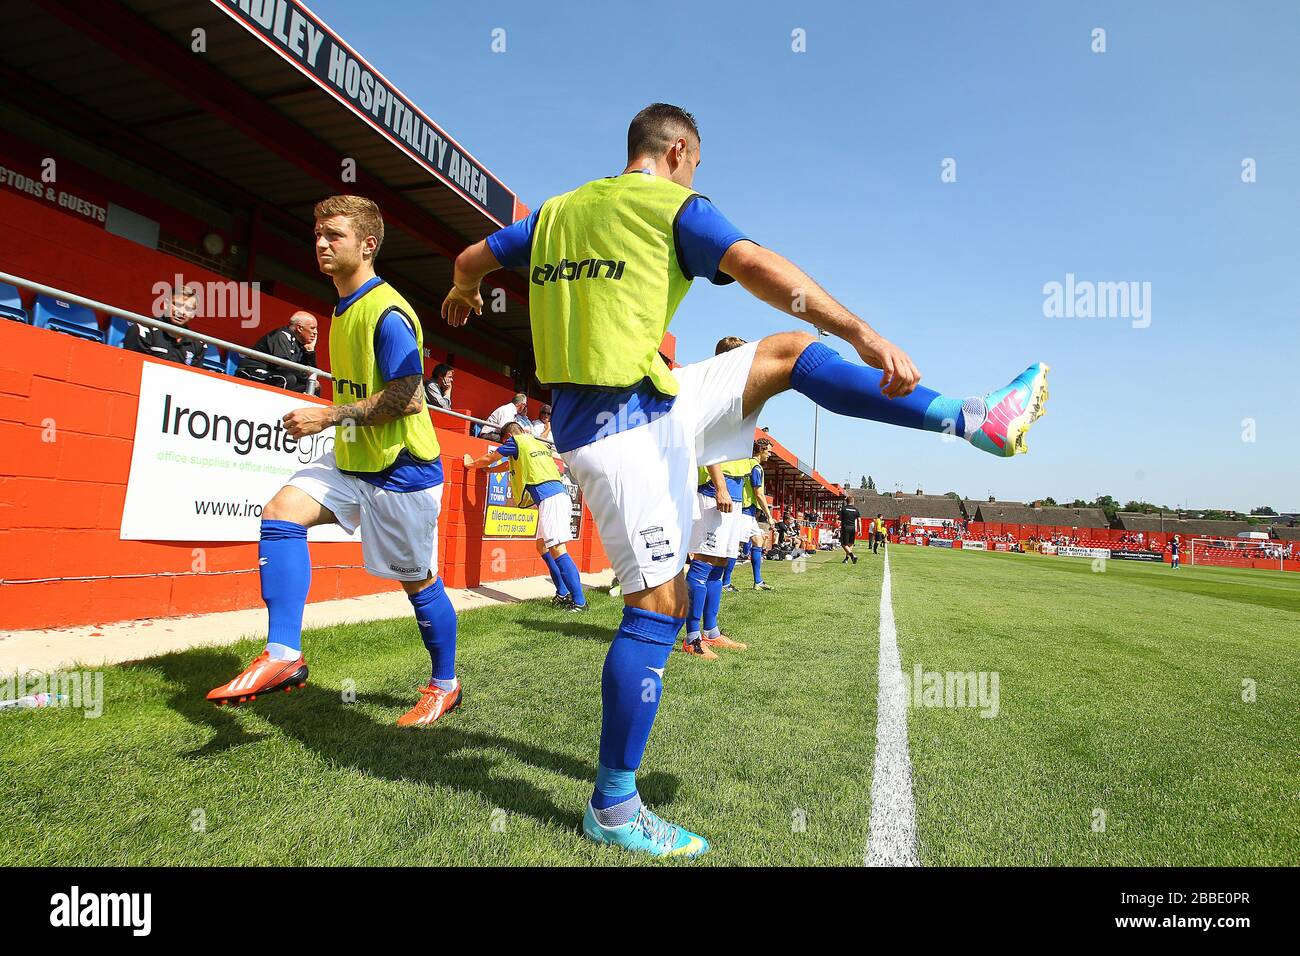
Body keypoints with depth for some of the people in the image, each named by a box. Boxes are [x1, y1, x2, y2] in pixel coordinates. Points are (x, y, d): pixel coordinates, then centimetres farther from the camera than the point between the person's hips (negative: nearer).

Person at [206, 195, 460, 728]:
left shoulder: (387, 312, -17)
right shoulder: (344, 309, 13)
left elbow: (409, 398, -24)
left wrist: (329, 415, -21)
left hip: (401, 469, -9)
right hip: (351, 460, 9)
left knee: (418, 581, 3)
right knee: (280, 514, -10)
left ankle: (445, 686, 23)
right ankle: (283, 656, -6)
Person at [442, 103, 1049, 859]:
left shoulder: (557, 211, 18)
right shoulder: (676, 207, -4)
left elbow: (472, 260, 27)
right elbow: (759, 268, -19)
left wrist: (464, 296, 48)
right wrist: (863, 333, -22)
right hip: (626, 426, -9)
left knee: (786, 354, 11)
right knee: (659, 603, -7)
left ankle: (970, 420, 9)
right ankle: (614, 809, 6)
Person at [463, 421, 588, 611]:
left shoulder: (515, 441, 6)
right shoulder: (537, 443, 28)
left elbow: (489, 459, 18)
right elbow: (513, 464, 43)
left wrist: (471, 463, 37)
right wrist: (489, 469, 54)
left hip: (549, 498, -9)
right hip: (558, 494, 9)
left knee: (557, 549, -13)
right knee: (543, 546, 16)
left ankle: (579, 601, -18)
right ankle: (563, 594, 15)